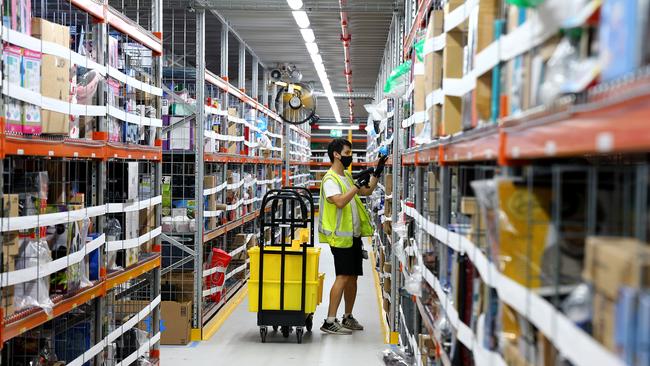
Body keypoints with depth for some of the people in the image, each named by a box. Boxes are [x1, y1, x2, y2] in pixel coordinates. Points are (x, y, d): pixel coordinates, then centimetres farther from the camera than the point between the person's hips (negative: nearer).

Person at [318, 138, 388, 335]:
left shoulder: (347, 176, 16)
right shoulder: (330, 179, -13)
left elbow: (366, 192, 24)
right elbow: (340, 202, -27)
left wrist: (376, 173, 15)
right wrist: (358, 184, -26)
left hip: (354, 235, 9)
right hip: (340, 236, -9)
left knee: (353, 276, 12)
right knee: (343, 277, -11)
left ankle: (348, 317, 23)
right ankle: (330, 322, -8)